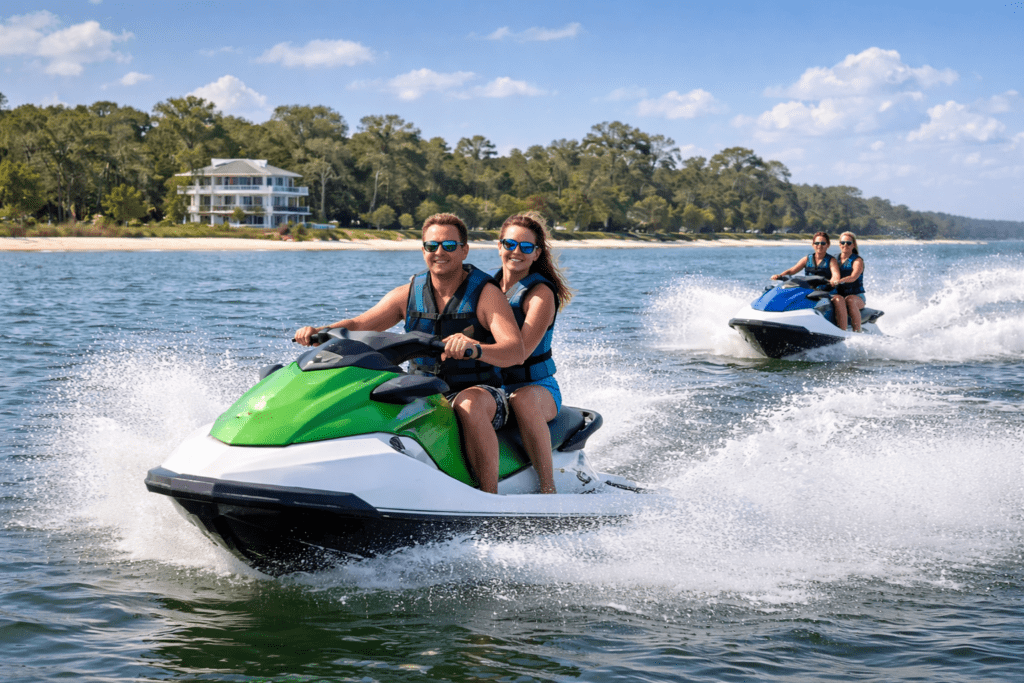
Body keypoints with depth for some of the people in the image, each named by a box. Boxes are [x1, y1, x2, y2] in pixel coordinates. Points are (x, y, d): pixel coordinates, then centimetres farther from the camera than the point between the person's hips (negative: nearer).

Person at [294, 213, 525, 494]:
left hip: (483, 394, -5)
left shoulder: (486, 294, -9)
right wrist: (319, 332, -16)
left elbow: (517, 352, -23)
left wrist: (475, 349, -44)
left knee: (469, 402, -40)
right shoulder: (408, 294, 6)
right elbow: (358, 326, 6)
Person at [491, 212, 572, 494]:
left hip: (537, 387, -6)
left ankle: (548, 489, -35)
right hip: (491, 385, 6)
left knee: (522, 400, -40)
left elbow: (519, 351, -23)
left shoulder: (541, 293, -11)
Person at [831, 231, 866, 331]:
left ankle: (857, 332, -36)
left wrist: (839, 281, -40)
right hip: (838, 294, 2)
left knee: (850, 300, -38)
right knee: (838, 300, -34)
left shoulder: (857, 260, -2)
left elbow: (853, 277, -21)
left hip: (857, 297, -2)